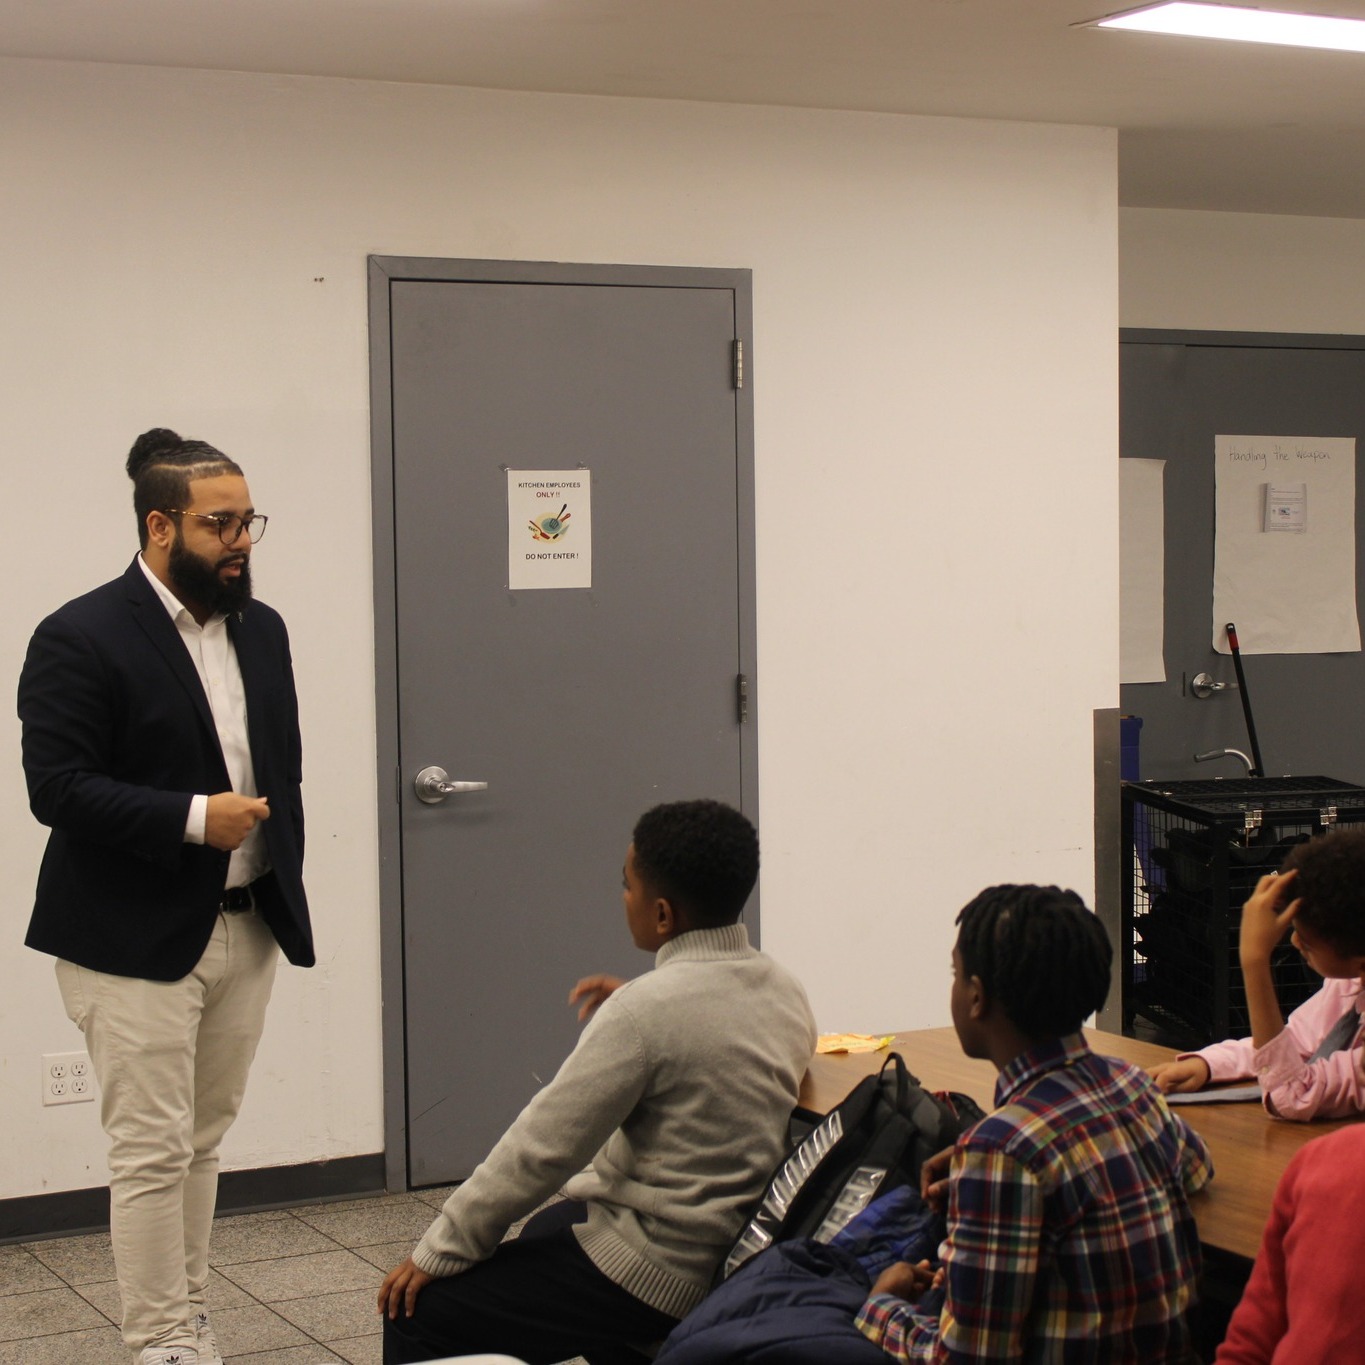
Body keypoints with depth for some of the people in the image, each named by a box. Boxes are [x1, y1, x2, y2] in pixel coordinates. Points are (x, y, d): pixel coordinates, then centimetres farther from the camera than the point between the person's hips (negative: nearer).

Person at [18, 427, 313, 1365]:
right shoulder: (81, 639, -11)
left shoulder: (262, 629, 11)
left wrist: (286, 883, 8)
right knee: (153, 1151, -2)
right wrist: (193, 819, -20)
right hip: (136, 941, -6)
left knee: (203, 1142, 13)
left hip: (248, 930, 6)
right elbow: (57, 787, -16)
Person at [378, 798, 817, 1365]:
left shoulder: (645, 1010, -23)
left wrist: (437, 1252, -9)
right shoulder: (785, 990, 1)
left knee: (417, 1311, -3)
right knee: (541, 1230, 34)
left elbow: (541, 1147, -19)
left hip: (659, 1276, -9)